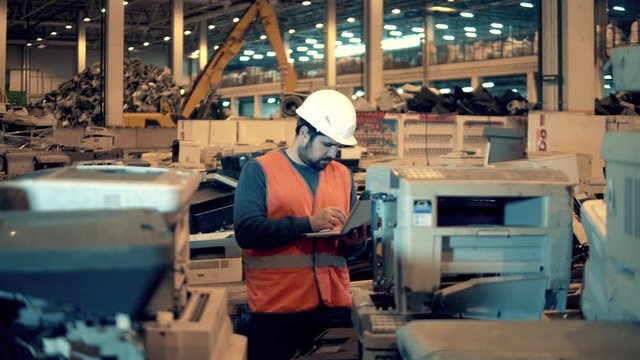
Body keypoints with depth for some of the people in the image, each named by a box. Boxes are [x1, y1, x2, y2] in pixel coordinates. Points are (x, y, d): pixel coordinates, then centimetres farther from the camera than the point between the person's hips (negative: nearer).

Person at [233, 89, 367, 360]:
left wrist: (354, 242, -6)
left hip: (335, 306, 4)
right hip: (276, 309, -4)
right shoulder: (260, 170, -2)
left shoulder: (343, 175, 13)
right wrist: (308, 223, -20)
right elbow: (246, 231, -14)